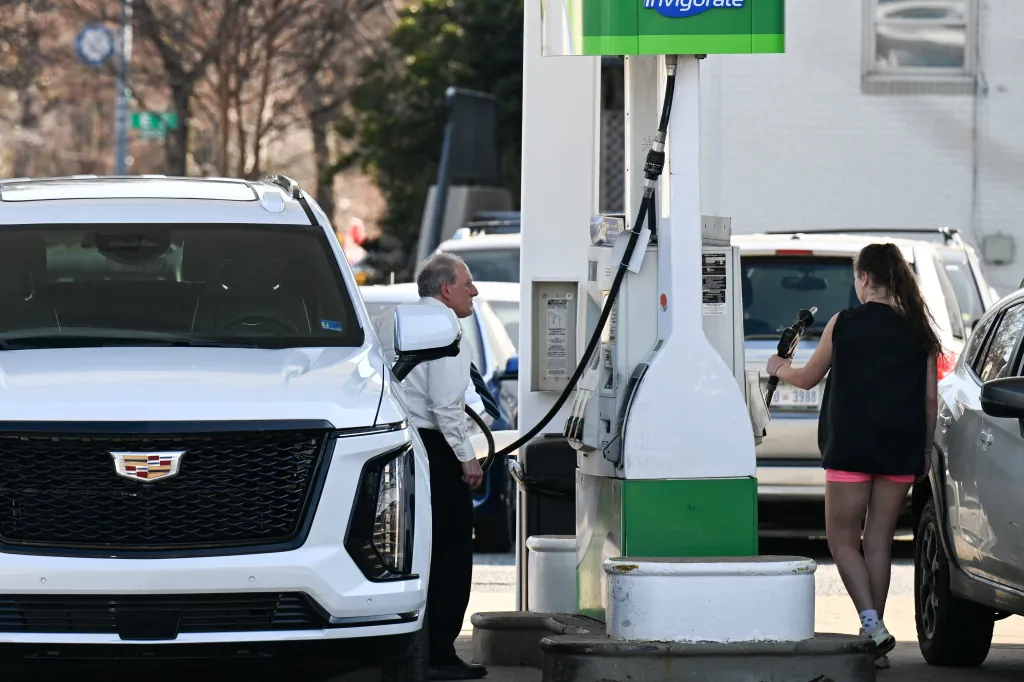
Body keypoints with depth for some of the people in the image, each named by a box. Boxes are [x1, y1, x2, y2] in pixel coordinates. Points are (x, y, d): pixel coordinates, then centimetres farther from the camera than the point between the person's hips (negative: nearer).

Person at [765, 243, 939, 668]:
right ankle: (875, 635, 11)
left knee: (843, 540, 3)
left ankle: (872, 625, -16)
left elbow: (809, 378, 8)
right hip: (901, 452, 4)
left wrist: (779, 369, 29)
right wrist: (925, 448, 17)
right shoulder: (918, 330, 4)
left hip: (851, 449, -4)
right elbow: (930, 398, 6)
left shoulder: (844, 325, -4)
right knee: (879, 539, 11)